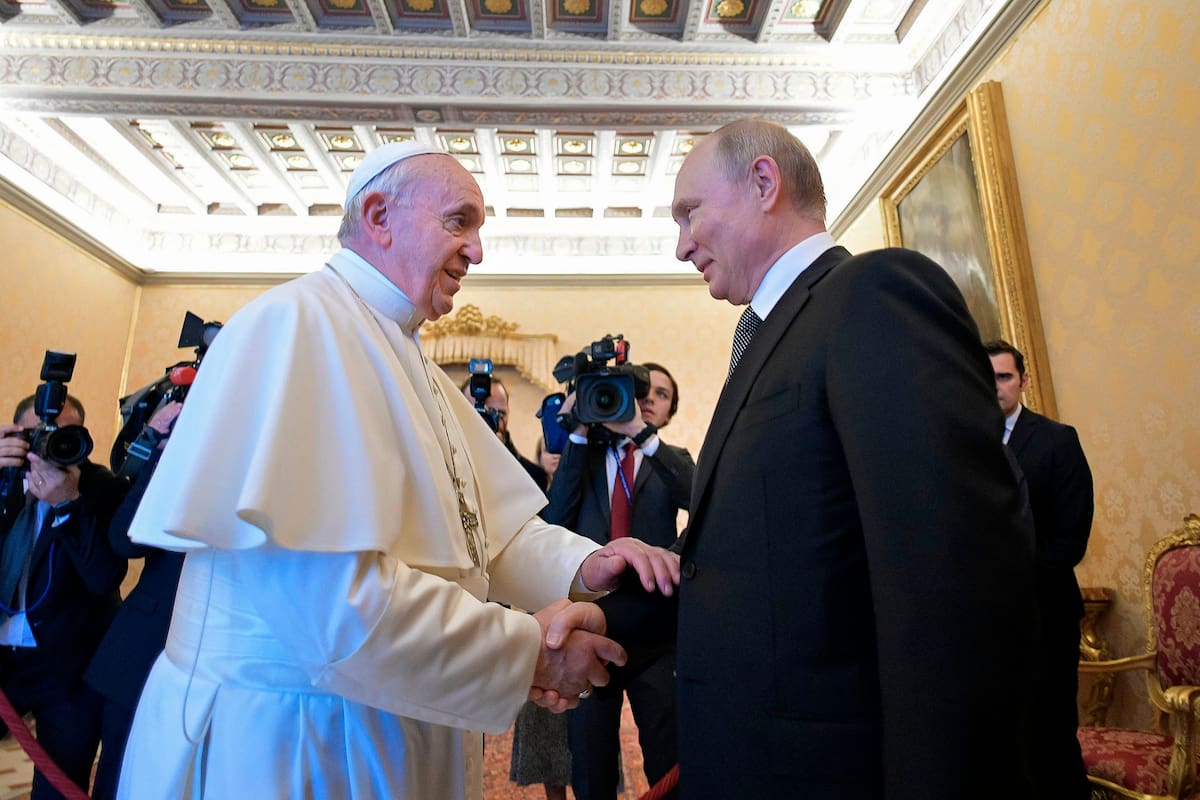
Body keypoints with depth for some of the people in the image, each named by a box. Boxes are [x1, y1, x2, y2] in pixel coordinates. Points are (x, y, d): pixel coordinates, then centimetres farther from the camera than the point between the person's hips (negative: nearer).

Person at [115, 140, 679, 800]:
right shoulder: (296, 324, -19)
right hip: (293, 745, -8)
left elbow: (489, 524, 6)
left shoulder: (417, 370, 10)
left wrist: (581, 566, -13)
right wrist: (528, 650, -20)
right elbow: (331, 595, -28)